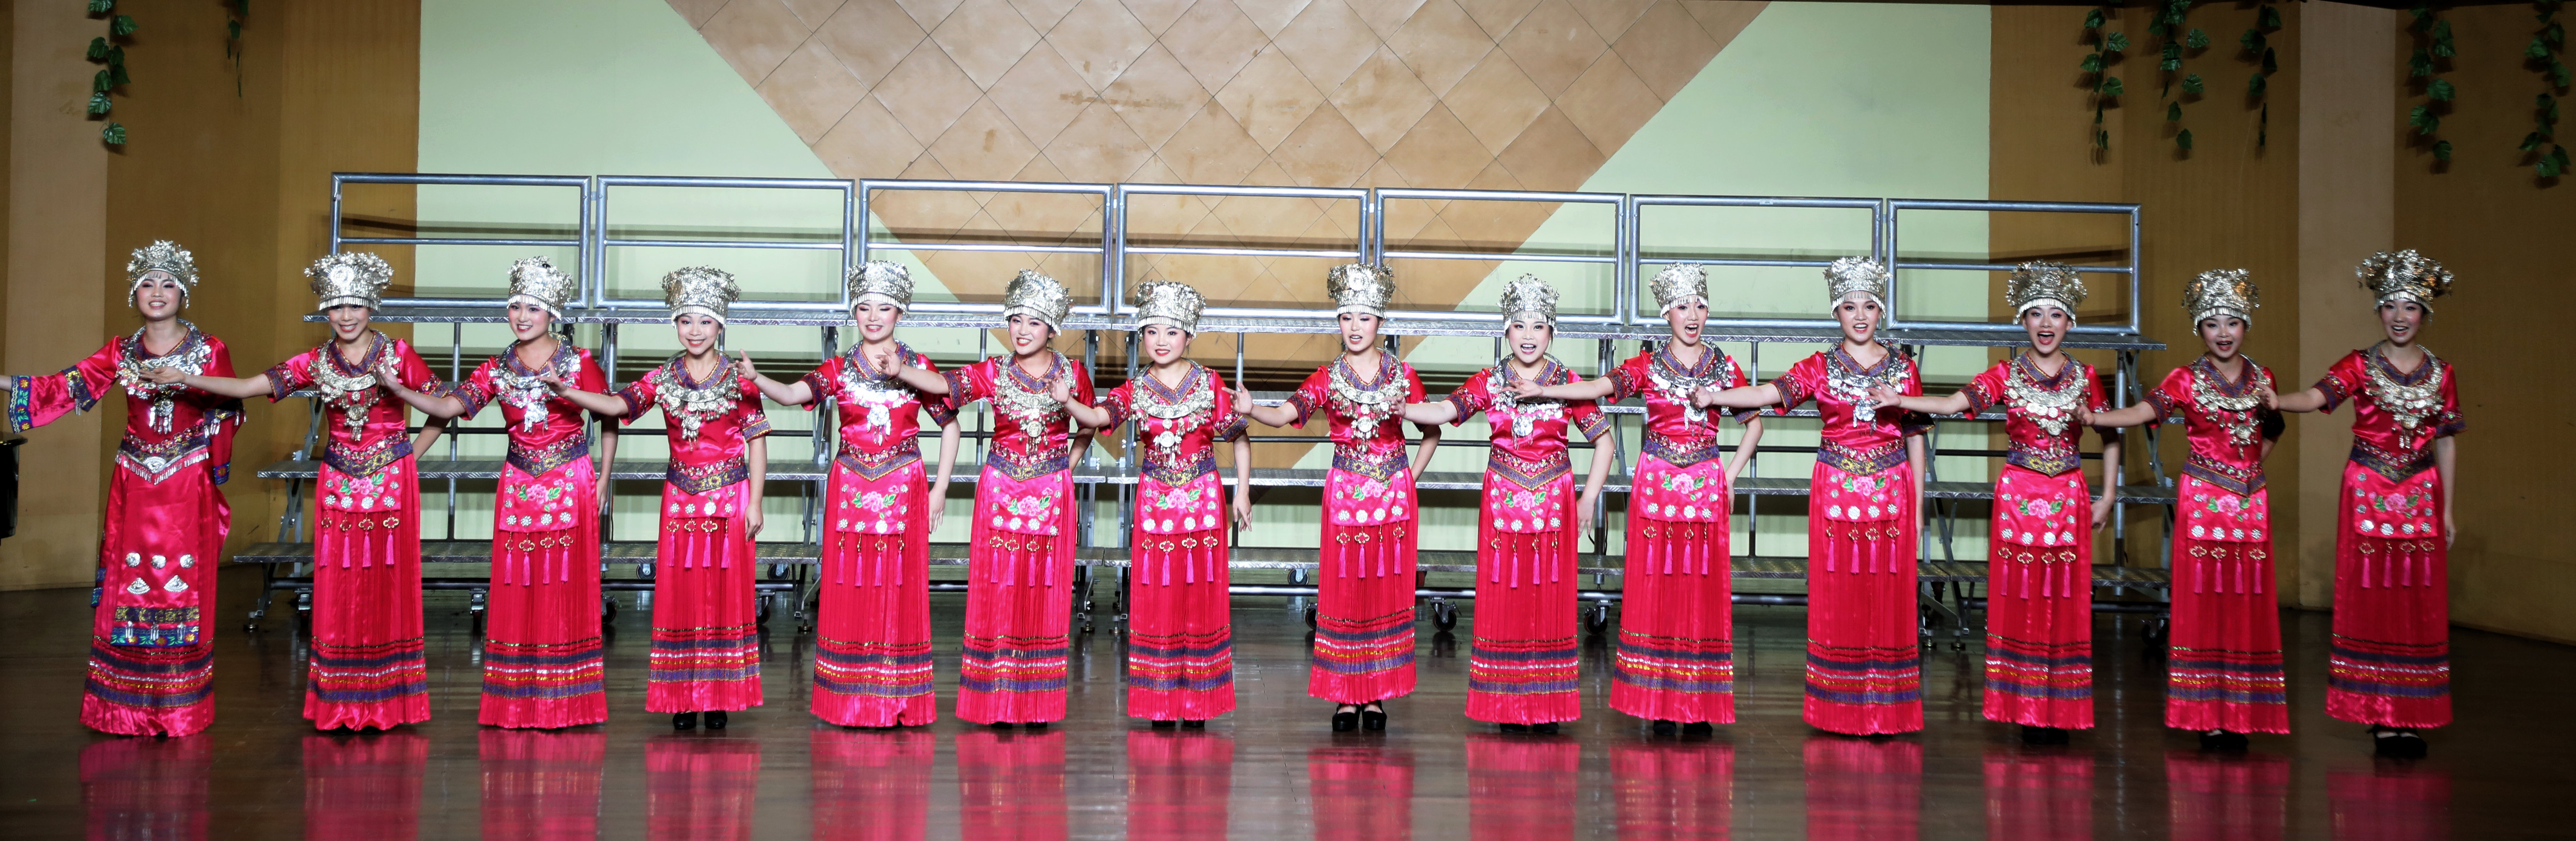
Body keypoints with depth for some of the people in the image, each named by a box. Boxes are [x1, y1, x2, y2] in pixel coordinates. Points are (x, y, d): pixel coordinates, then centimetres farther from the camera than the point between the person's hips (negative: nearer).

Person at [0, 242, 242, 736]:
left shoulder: (210, 351, 0)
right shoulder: (121, 353, 7)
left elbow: (228, 415, 0)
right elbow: (66, 389, -1)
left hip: (188, 489, -3)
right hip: (134, 487, 3)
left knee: (183, 588, 0)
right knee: (128, 587, 2)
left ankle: (181, 709, 8)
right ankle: (127, 708, 10)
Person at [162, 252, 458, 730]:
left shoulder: (397, 354, -2)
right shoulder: (316, 363, 4)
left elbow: (446, 409, -4)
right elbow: (248, 387, -3)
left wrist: (397, 389, -17)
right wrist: (184, 379, -13)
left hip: (391, 481, -2)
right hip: (339, 483, 2)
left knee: (387, 584, 0)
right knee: (338, 589, 1)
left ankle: (386, 700, 9)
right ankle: (341, 705, 9)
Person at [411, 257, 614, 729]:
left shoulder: (579, 363, -2)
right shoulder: (498, 370, 4)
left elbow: (609, 421, 5)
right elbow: (447, 407, -6)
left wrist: (602, 483, 0)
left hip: (570, 486, -2)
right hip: (518, 486, 3)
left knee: (564, 589, 0)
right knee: (516, 590, 2)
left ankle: (564, 704, 8)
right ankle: (517, 703, 10)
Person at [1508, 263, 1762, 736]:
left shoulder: (1724, 368, 7)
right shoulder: (1646, 367, 3)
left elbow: (1754, 423, 15)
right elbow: (1599, 388, -12)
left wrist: (1731, 474, 5)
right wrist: (1543, 391, -26)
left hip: (1707, 489, 1)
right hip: (1656, 485, -1)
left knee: (1703, 590, -1)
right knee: (1656, 588, -3)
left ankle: (1701, 705, 5)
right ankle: (1661, 703, 4)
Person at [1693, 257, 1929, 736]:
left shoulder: (1904, 370, 7)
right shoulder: (1820, 369, 3)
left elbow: (1915, 440, 10)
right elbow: (1772, 393, -13)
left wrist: (1918, 507, 8)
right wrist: (1713, 398, -29)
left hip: (1891, 493, 1)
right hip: (1836, 492, -1)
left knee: (1888, 597, 0)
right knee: (1838, 597, -1)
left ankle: (1885, 712, 7)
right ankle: (1841, 709, 7)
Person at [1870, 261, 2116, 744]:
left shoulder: (2085, 378, 6)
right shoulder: (2005, 376, 2)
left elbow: (2111, 436, 12)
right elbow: (1952, 405, -10)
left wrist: (2107, 499, 7)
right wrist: (1899, 401, -25)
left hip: (2069, 499, 1)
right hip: (2018, 496, -1)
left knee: (2065, 602, 0)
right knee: (2019, 600, -2)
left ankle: (2061, 713, 7)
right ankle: (2027, 710, 5)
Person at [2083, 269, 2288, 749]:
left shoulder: (2261, 379, 9)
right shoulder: (2187, 380, -2)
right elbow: (2139, 413, -15)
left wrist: (2253, 462, 9)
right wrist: (2086, 416, -30)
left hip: (2250, 502, 3)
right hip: (2203, 500, -3)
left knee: (2246, 605, 2)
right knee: (2203, 602, -4)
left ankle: (2239, 715, 7)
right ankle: (2207, 715, 0)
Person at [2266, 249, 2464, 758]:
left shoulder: (2441, 375, 8)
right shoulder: (2359, 367, 0)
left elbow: (2445, 446, 10)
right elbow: (2315, 397, -17)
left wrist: (2448, 510, 8)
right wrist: (2276, 402, -38)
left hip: (2421, 494, 2)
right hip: (2368, 492, -2)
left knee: (2420, 601, 1)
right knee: (2370, 598, -3)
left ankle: (2410, 716, 7)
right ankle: (2378, 715, 3)